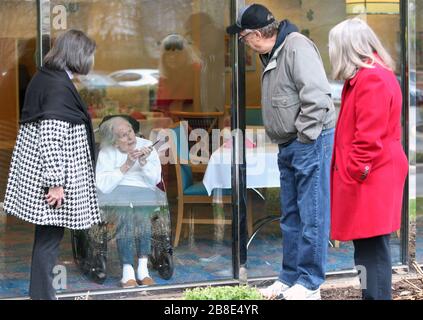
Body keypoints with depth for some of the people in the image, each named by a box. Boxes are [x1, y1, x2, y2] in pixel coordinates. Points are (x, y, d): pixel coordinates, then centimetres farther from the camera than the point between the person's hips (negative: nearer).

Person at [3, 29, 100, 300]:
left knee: (46, 236, 16)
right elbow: (52, 137, -24)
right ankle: (43, 294, 6)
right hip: (51, 180, -9)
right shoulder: (60, 86, -19)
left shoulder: (44, 77, 10)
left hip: (37, 172, 9)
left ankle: (40, 292, 25)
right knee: (50, 237, -1)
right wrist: (56, 182, -22)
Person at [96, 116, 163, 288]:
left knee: (142, 212, -34)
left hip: (144, 192, 1)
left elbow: (155, 180, 4)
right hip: (116, 194, -1)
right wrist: (126, 166, -15)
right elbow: (103, 186, -9)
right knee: (125, 212, -35)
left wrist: (144, 163, -13)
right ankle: (127, 271, -35)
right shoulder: (106, 152, 4)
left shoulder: (146, 146, 10)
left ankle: (143, 267, -32)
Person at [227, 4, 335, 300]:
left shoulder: (297, 46, -14)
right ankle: (290, 278, 24)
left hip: (310, 142, -10)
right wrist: (286, 141, 15)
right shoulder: (272, 56, 16)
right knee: (291, 217, 15)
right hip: (288, 146, 10)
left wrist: (305, 136, -18)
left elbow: (316, 95, -23)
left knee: (311, 215, -3)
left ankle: (309, 284, 3)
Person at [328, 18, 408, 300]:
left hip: (370, 180, -10)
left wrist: (355, 172, -16)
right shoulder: (376, 74, 18)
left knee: (371, 249, -8)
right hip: (375, 175, 10)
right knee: (370, 247, 12)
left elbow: (369, 137, -21)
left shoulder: (370, 79, -16)